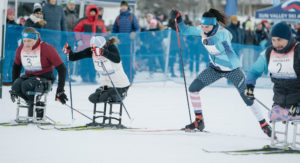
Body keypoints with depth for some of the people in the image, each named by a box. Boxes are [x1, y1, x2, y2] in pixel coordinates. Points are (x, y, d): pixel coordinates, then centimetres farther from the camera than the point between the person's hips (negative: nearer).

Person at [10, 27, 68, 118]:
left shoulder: (47, 49, -18)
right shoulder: (20, 49, -2)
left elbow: (61, 69, -15)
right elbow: (16, 67, 16)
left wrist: (60, 90, -18)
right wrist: (14, 87, 12)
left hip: (45, 77, -5)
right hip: (29, 76, 5)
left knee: (26, 86, -34)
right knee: (17, 86, -28)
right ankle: (32, 102, -4)